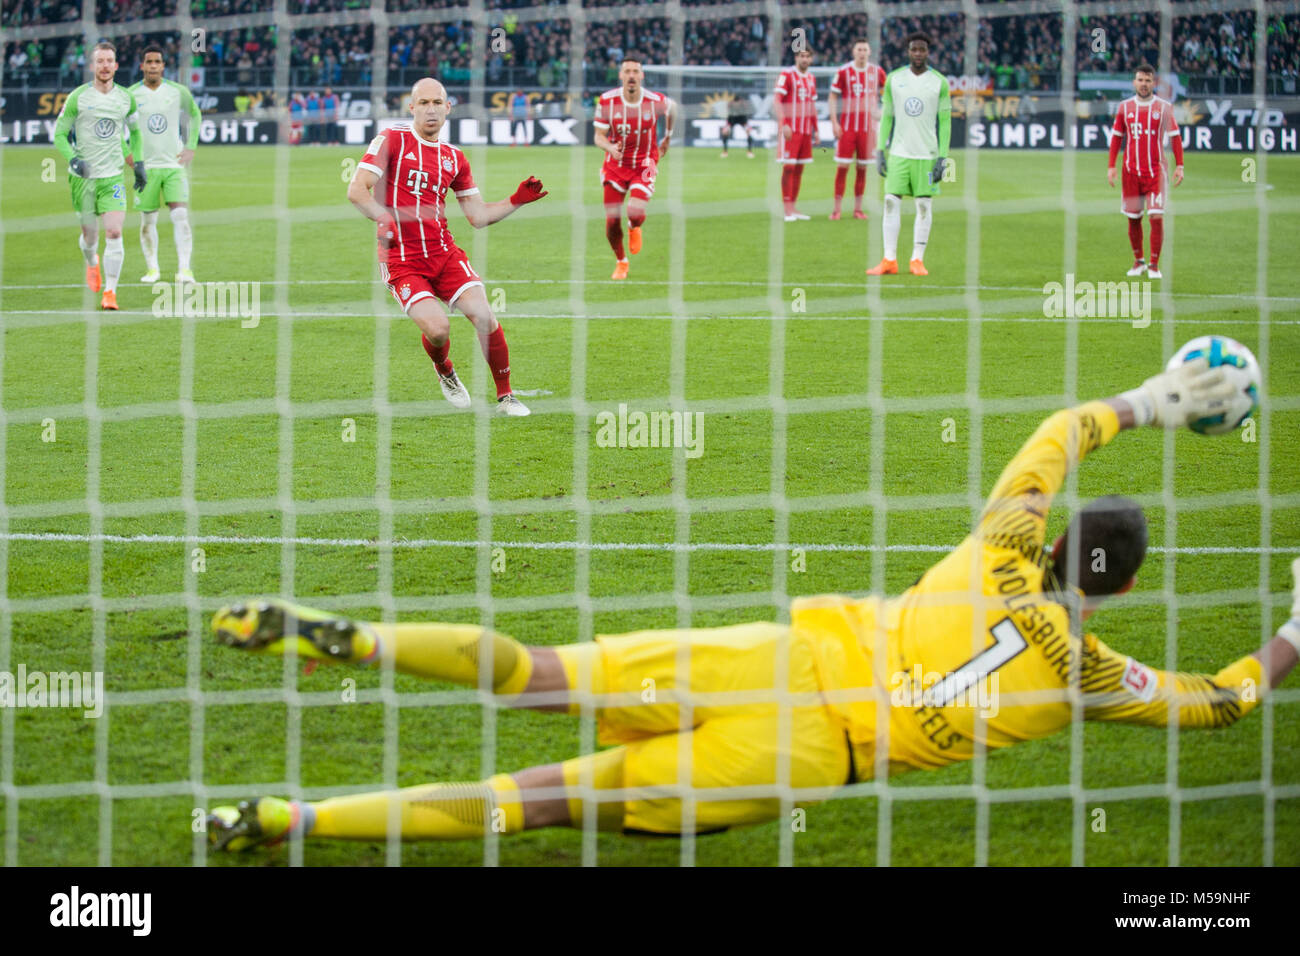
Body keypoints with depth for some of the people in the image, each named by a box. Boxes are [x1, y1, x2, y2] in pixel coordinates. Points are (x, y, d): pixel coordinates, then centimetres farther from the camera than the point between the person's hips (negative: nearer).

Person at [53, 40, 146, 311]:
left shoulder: (126, 98, 4)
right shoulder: (78, 97, -6)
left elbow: (134, 130, 22)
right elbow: (59, 134, -1)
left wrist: (138, 164, 15)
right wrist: (73, 159, -18)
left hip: (113, 176, 1)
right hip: (83, 176, -1)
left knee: (114, 233, -14)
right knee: (90, 234, 7)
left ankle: (110, 291, -9)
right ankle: (91, 263, 43)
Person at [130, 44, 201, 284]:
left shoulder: (178, 92, 2)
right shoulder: (131, 95, -3)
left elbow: (195, 115, 20)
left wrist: (190, 148, 10)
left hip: (174, 165, 0)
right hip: (145, 166, 0)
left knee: (181, 215, -13)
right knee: (148, 221, 5)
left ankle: (184, 269, -15)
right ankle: (151, 269, 19)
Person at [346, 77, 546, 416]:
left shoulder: (454, 158, 13)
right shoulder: (393, 140, -2)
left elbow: (478, 216, 17)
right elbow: (357, 190, -9)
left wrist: (517, 201, 4)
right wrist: (385, 219, -23)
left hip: (444, 253, 4)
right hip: (401, 258, -4)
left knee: (485, 316, -14)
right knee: (437, 328, -21)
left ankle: (505, 396, 4)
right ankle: (444, 372, 15)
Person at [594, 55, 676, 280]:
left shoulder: (656, 101, -12)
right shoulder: (607, 101, -12)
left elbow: (672, 109, 13)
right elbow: (599, 136, -7)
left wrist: (668, 137, 24)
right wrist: (610, 147, -29)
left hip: (644, 165, -1)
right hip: (615, 166, 1)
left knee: (636, 214, -22)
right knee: (612, 220, -3)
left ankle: (634, 228, 19)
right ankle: (620, 262, 25)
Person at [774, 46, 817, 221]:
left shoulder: (811, 78, 14)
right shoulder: (786, 74, -7)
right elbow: (776, 101, -13)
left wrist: (815, 129, 19)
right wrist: (784, 124, -23)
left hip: (806, 129, 7)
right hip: (790, 129, -7)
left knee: (800, 168, 6)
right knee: (789, 167, -9)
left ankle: (793, 208, 11)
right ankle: (787, 210, -9)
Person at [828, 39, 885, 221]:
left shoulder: (876, 72, 4)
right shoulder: (844, 72, -3)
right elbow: (833, 97, 0)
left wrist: (882, 111, 6)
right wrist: (834, 123, -7)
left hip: (867, 127, 2)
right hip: (847, 126, -2)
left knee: (862, 168, 5)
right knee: (842, 167, -6)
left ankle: (858, 209, 12)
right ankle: (837, 209, -1)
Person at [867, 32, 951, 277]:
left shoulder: (939, 82, 1)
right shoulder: (894, 79, 6)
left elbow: (945, 121, 2)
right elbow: (886, 116, 10)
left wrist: (943, 156, -5)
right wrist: (880, 151, 4)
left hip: (927, 154, -1)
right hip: (899, 153, 1)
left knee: (924, 206, 0)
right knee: (891, 203, -5)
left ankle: (917, 260, 7)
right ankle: (889, 260, -3)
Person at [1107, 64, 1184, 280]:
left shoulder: (1164, 107, 1)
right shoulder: (1125, 107, 7)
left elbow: (1175, 137, 3)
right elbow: (1116, 138, 12)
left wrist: (1179, 166, -4)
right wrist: (1111, 167, 5)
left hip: (1155, 171, -2)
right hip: (1131, 171, 2)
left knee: (1157, 217, -10)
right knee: (1133, 218, 6)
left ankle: (1154, 265, -4)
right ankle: (1138, 261, 20)